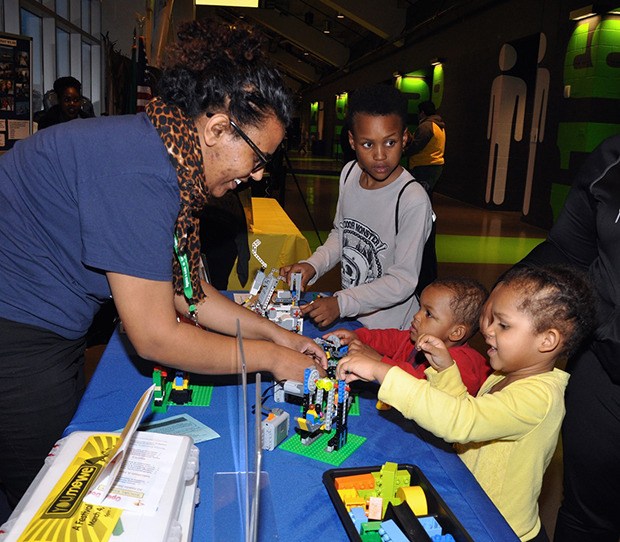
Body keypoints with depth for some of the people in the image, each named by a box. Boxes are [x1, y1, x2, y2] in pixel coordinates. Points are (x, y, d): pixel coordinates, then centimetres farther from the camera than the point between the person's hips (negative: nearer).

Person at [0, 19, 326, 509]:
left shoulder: (160, 153, 2)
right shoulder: (137, 173, -29)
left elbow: (183, 290, 9)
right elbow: (156, 337, -25)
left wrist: (274, 332, 5)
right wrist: (269, 357, -14)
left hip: (45, 333, 10)